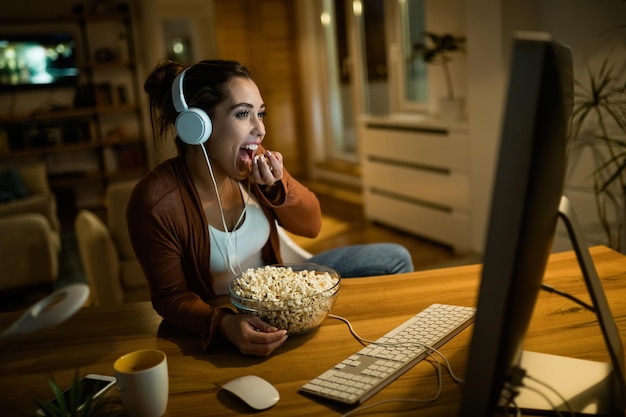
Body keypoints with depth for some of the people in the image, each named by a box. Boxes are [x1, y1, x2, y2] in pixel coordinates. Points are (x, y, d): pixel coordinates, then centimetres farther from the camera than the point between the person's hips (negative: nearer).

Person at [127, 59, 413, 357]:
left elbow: (311, 225, -5)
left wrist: (278, 185, -26)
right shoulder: (155, 202, -28)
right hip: (220, 321, -5)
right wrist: (223, 324, -38)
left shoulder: (253, 162, -15)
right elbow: (171, 296, -18)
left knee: (393, 259, 4)